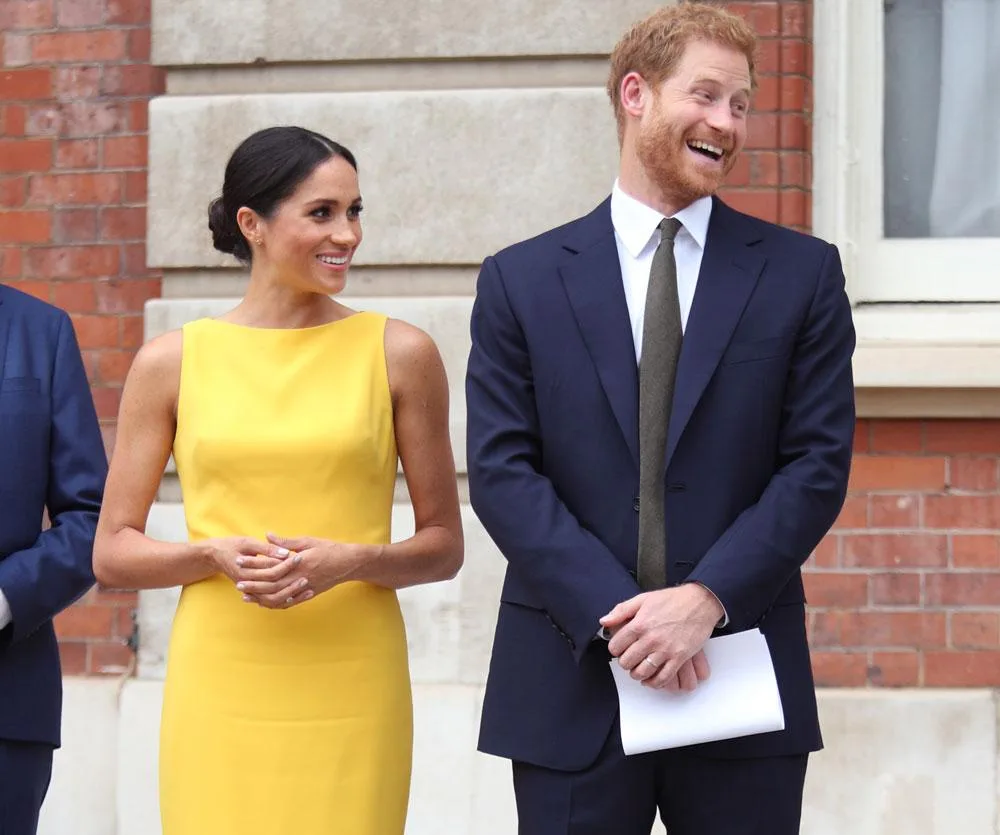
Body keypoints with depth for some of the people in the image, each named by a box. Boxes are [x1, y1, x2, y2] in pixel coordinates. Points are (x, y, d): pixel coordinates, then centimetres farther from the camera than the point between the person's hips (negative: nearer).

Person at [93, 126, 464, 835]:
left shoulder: (400, 355, 4)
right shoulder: (171, 363, 5)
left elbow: (444, 546, 8)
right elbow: (112, 554, 8)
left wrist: (352, 559, -11)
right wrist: (216, 555, -11)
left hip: (353, 690, 0)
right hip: (219, 689, 0)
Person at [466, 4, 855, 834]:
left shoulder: (802, 274, 6)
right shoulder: (520, 281, 5)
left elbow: (818, 463, 0)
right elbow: (501, 472, -2)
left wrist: (706, 598, -13)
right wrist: (614, 611, -14)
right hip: (571, 683, 0)